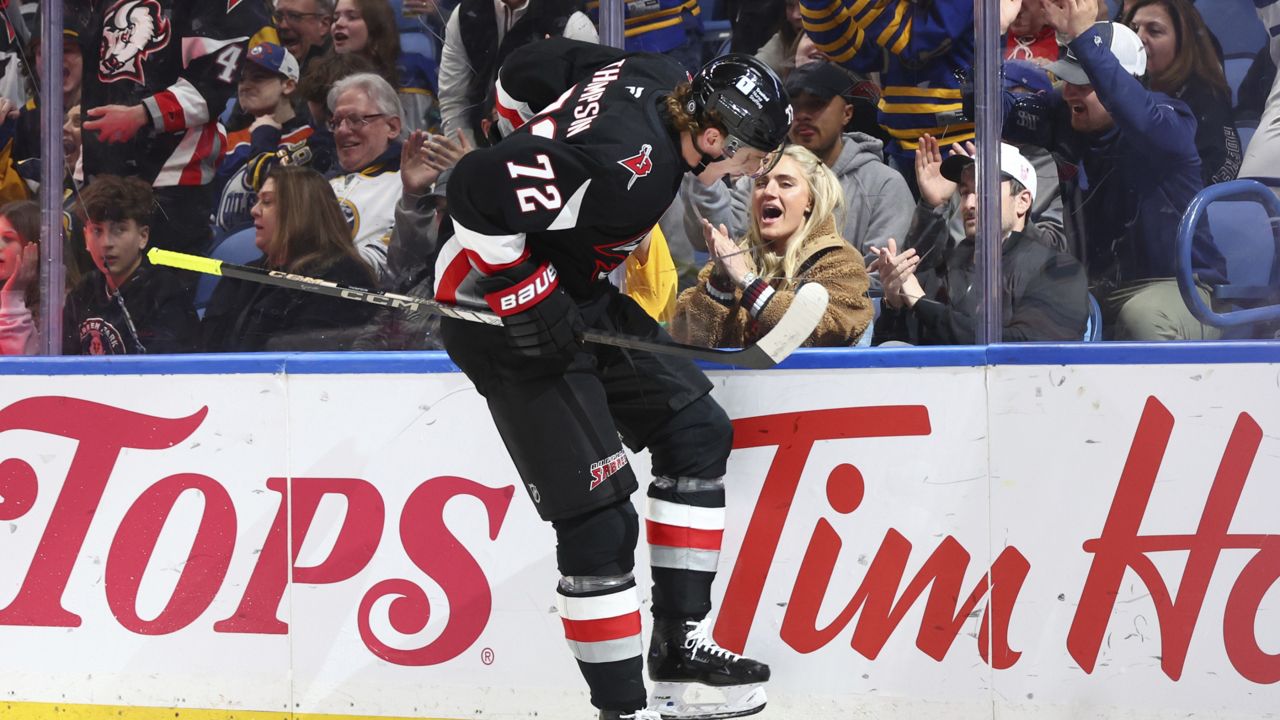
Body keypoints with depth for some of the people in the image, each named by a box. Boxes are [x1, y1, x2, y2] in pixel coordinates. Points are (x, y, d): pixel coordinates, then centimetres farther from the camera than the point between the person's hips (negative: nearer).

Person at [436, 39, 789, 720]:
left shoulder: (659, 77, -5)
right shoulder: (627, 169, -32)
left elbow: (524, 70, 9)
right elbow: (477, 188, -37)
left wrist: (546, 147, 21)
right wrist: (527, 296, -27)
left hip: (575, 292, 11)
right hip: (498, 314, -11)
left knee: (695, 429, 12)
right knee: (597, 515, -12)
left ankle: (679, 645, 18)